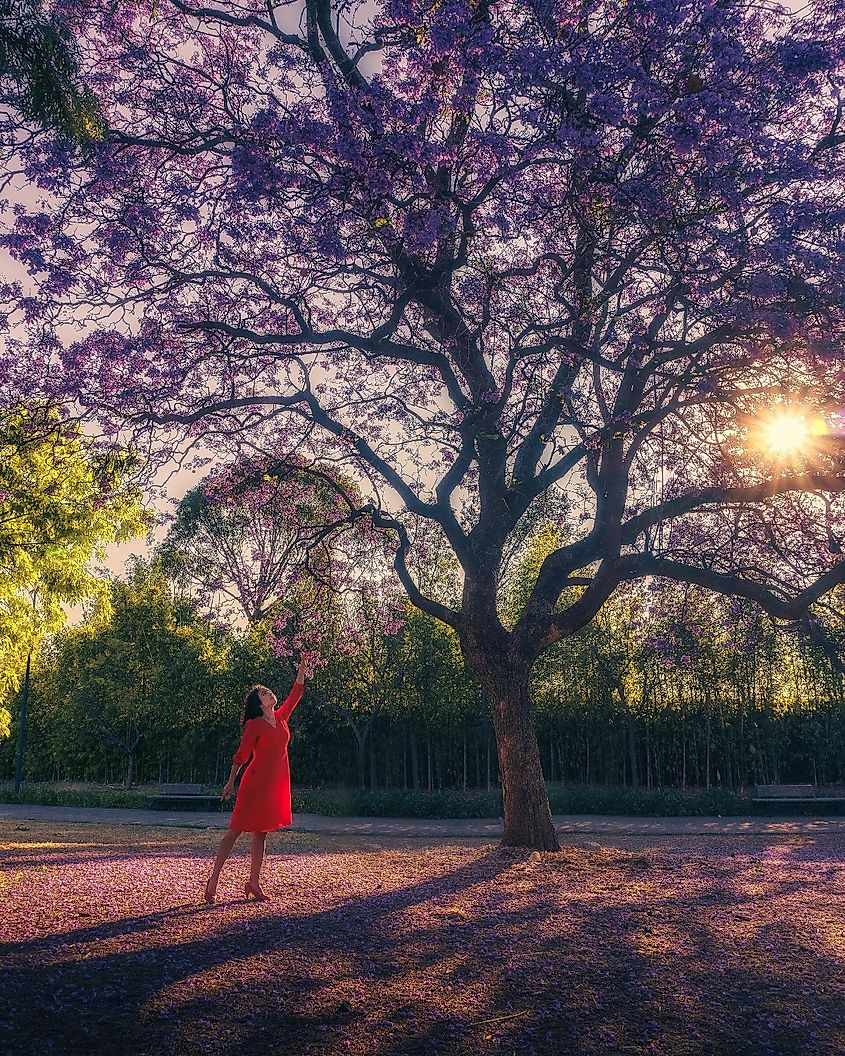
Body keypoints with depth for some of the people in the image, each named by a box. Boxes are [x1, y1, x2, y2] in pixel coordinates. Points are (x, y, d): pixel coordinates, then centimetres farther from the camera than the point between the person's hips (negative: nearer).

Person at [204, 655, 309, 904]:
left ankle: (253, 884, 14)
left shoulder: (281, 718, 10)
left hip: (277, 783, 7)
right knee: (237, 829, -4)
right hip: (256, 782, -6)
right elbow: (242, 754, -8)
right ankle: (213, 879, 1)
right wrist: (231, 781, -7)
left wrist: (302, 668, 7)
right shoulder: (255, 724, -8)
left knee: (261, 833, 10)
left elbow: (295, 694, 13)